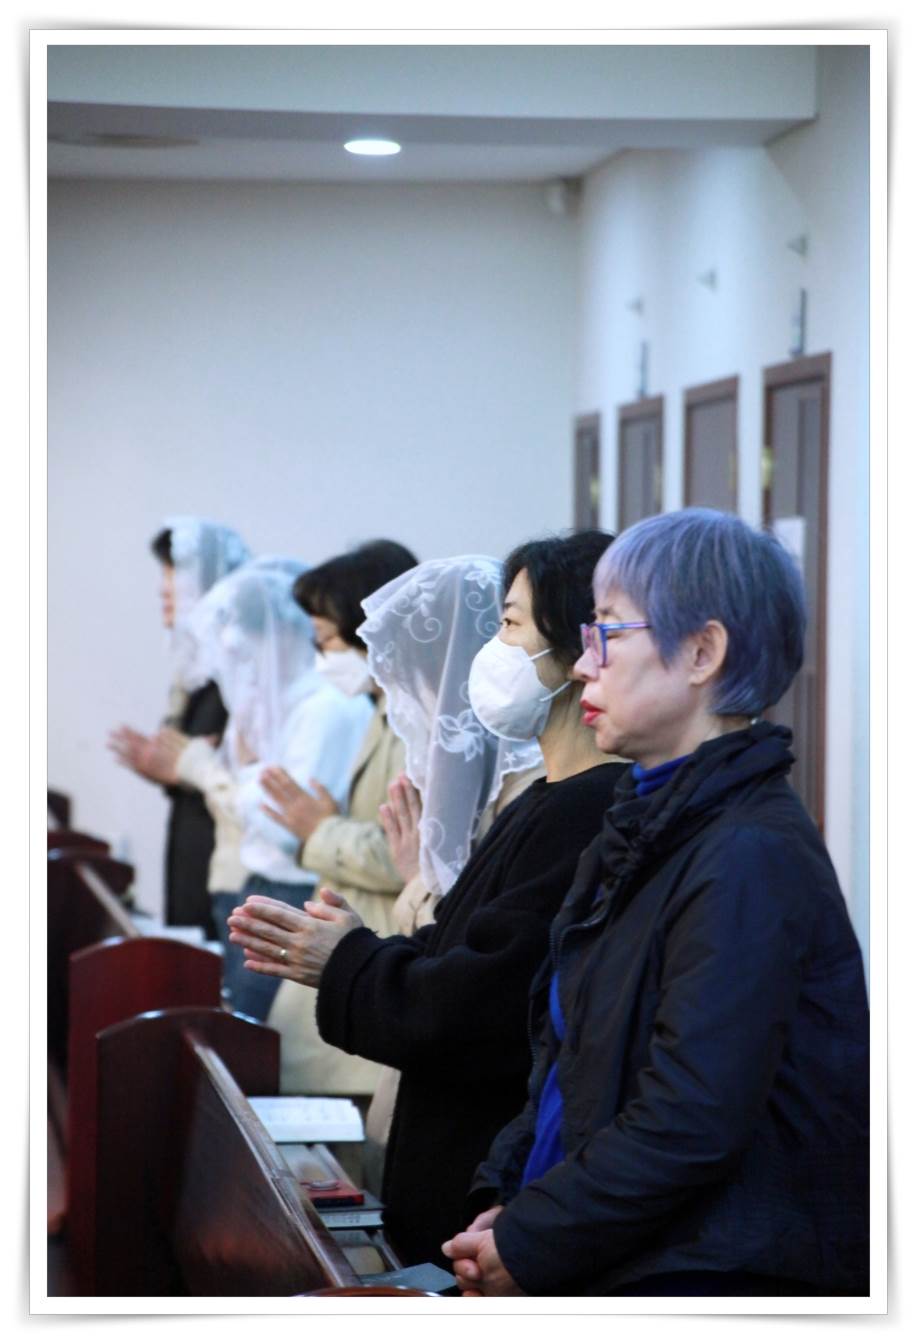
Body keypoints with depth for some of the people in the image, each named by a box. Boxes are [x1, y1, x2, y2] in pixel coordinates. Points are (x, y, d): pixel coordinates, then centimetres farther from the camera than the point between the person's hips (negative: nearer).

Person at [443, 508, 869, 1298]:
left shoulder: (750, 860, -17)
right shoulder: (651, 829, 15)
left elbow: (691, 1123, -22)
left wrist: (527, 1247, -13)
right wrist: (505, 1200, 3)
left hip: (715, 1273, -8)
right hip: (610, 1267, 8)